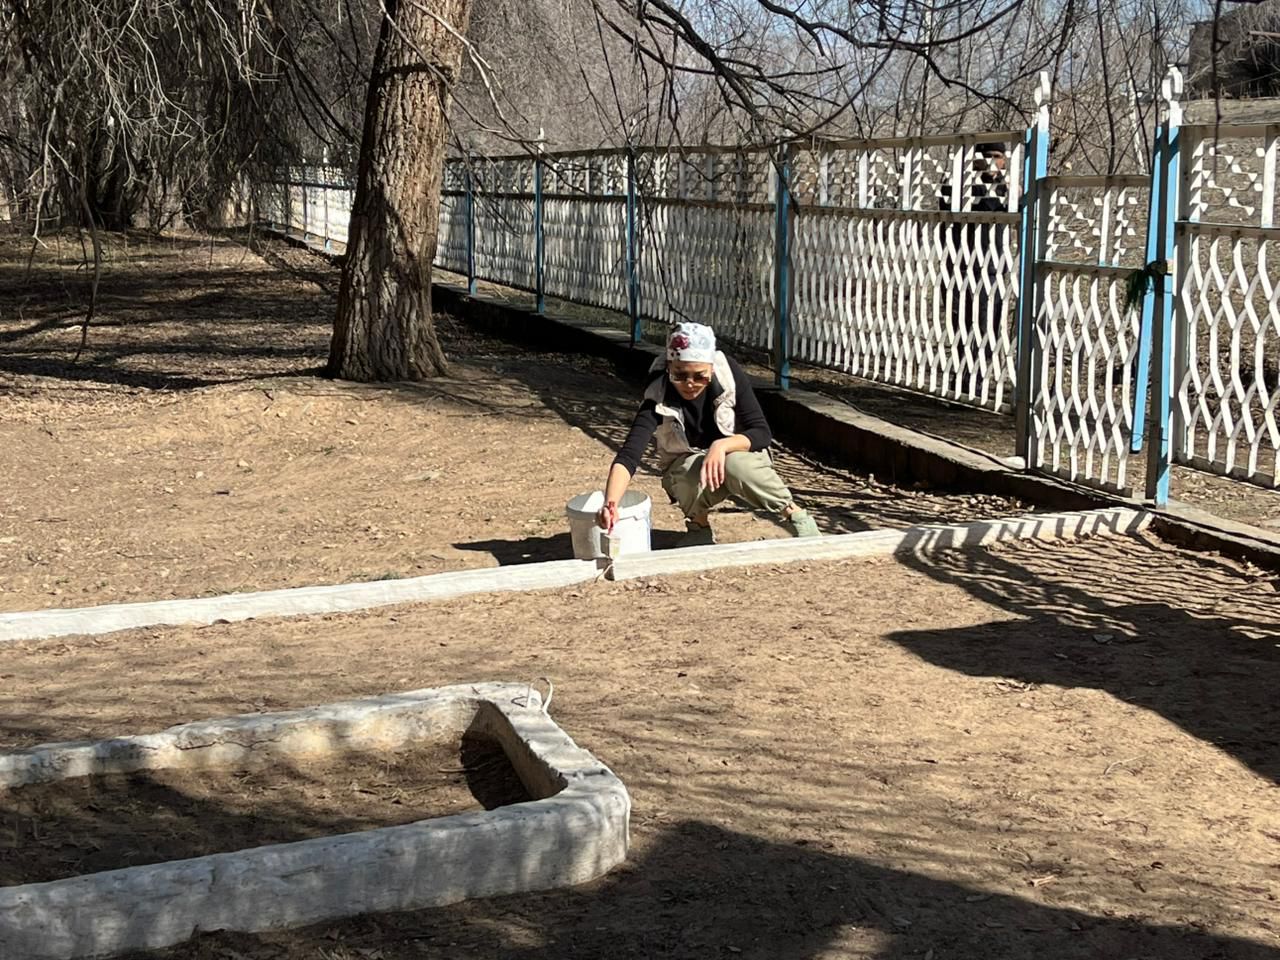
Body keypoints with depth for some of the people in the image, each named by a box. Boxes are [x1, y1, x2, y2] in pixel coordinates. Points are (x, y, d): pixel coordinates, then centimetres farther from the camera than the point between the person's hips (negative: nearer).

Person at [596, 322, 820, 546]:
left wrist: (722, 446, -39)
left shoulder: (729, 373, -23)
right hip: (686, 468, 0)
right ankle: (698, 525, -4)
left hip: (738, 453, 1)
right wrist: (610, 504, -54)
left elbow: (762, 433, -20)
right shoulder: (659, 397, -27)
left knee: (736, 465, -34)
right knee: (698, 471, -34)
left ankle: (793, 513, -9)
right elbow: (628, 456, -37)